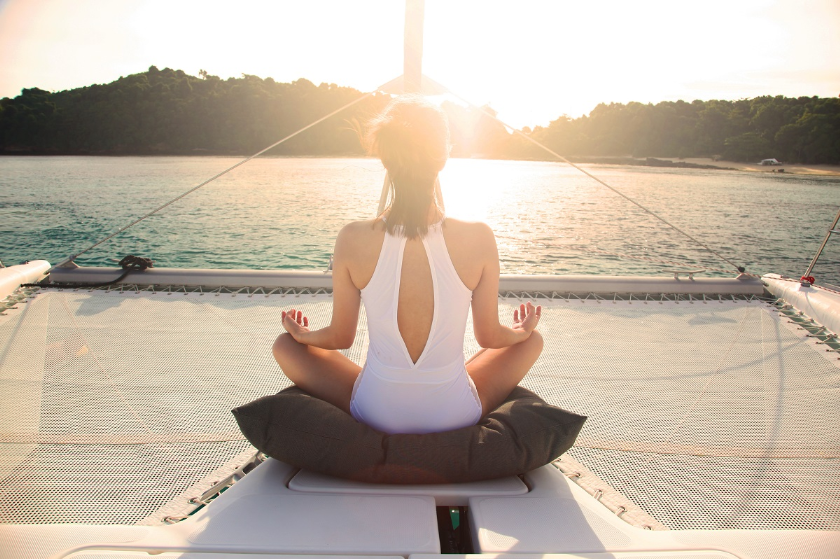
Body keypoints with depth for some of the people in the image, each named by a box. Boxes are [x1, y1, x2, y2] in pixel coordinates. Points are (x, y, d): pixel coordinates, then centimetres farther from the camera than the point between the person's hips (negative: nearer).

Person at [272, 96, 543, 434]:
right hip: (456, 418, 1)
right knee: (533, 341, 26)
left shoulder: (353, 240, -17)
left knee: (284, 346, 23)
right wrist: (521, 331, 20)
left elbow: (341, 338, -4)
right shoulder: (479, 239, -18)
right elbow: (489, 336, -4)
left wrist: (303, 335, 20)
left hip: (375, 417, 0)